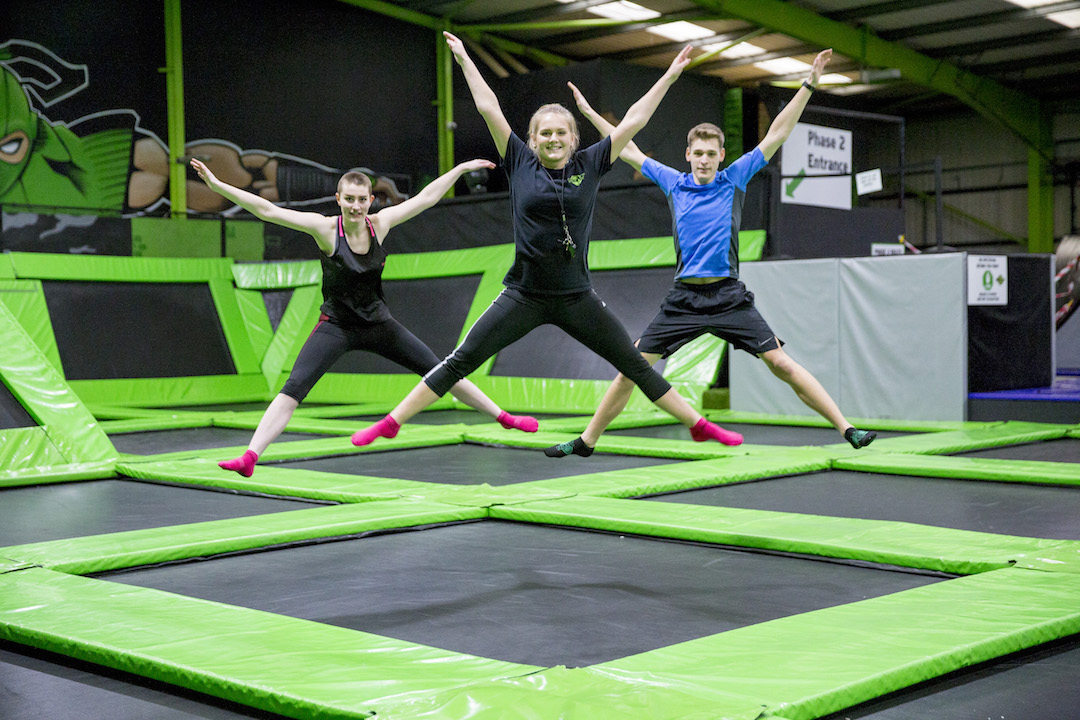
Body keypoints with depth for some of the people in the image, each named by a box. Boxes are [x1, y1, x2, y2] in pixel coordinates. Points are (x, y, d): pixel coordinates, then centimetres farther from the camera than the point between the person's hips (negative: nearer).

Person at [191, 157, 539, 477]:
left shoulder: (380, 223, -7)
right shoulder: (325, 228, -17)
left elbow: (426, 197, 6)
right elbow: (267, 210, -23)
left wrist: (462, 168, 12)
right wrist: (217, 185, -30)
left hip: (378, 323, 3)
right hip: (335, 327, -3)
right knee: (293, 389, -21)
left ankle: (504, 417, 23)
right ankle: (249, 458, -24)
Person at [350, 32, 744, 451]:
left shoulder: (590, 164, 3)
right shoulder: (520, 163, 1)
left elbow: (634, 120, 5)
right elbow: (488, 107, 2)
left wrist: (670, 75, 6)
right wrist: (464, 59, 4)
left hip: (576, 297, 1)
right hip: (524, 295, -1)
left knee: (635, 364, 6)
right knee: (460, 362, -4)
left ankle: (698, 425, 17)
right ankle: (390, 424, 1)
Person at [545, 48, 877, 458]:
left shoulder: (735, 179, 4)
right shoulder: (673, 183, 8)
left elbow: (776, 135, 3)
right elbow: (628, 150, 17)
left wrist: (808, 85, -1)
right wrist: (589, 112, 21)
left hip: (729, 296, -2)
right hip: (684, 298, 2)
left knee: (781, 363, -7)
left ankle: (845, 428, -3)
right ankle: (587, 440, 10)